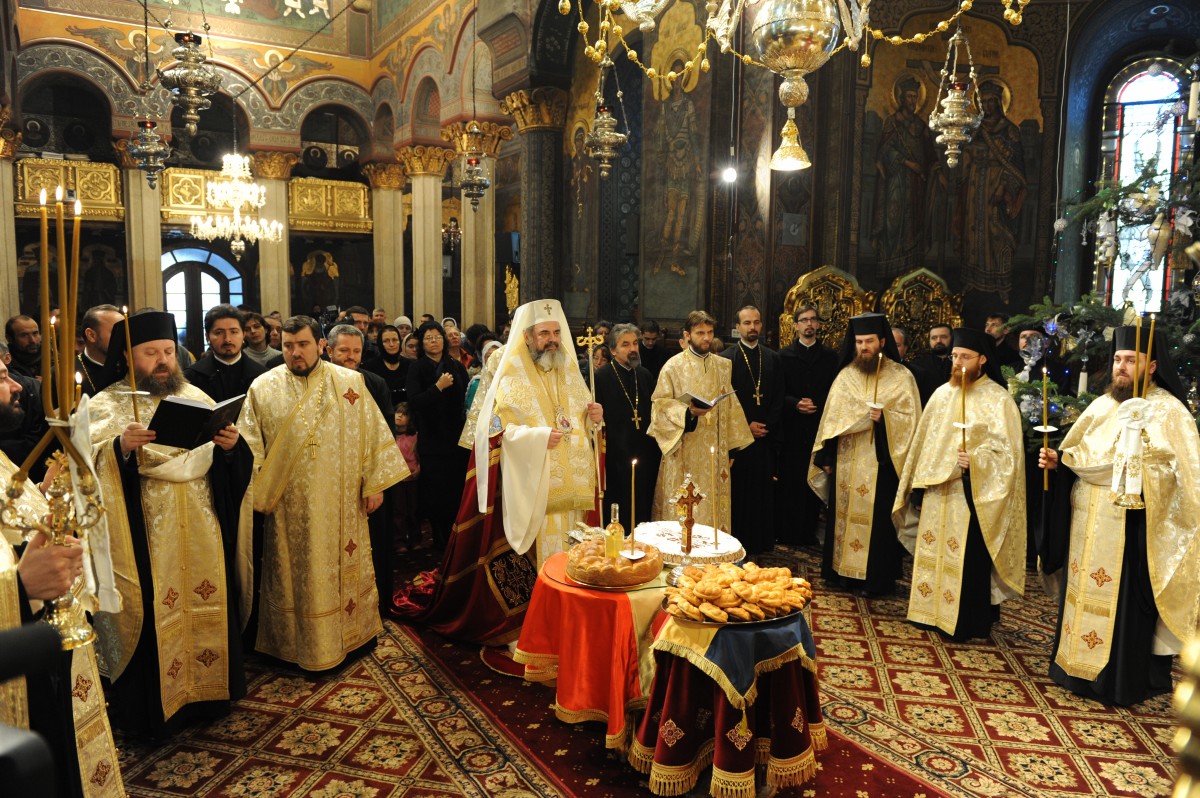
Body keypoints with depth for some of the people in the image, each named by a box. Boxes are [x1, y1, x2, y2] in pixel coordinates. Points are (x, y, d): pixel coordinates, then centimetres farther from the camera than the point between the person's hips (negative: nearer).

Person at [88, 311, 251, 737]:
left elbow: (219, 463, 6)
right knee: (151, 617, 1)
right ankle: (151, 708, 19)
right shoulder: (106, 406, -1)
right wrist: (121, 446, -33)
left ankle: (206, 691, 28)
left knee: (206, 607, 10)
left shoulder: (196, 398, 9)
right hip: (145, 539, -3)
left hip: (200, 535, 4)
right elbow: (92, 465, -14)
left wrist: (229, 445, -16)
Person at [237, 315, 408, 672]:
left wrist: (374, 483, -3)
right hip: (288, 506, 0)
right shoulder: (263, 388, -1)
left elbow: (372, 433, 0)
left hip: (341, 504, 0)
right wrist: (255, 495, -10)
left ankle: (353, 632, 31)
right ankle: (296, 642, 27)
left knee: (345, 568, 12)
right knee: (294, 572, 10)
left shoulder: (351, 383, -1)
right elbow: (251, 448, -1)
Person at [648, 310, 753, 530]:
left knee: (714, 506, 6)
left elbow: (730, 407, 13)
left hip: (715, 453, 4)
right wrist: (688, 411, -22)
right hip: (684, 453, -4)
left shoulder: (724, 366, 10)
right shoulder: (673, 366, -3)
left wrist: (732, 446, 9)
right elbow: (660, 405, -5)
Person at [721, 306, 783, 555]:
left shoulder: (773, 358, 10)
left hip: (767, 435, 3)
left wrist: (767, 425, -4)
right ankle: (739, 542, 10)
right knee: (737, 492, 1)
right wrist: (746, 425, -10)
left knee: (764, 491, 6)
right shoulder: (726, 358, -2)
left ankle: (763, 540, 16)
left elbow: (779, 398, 9)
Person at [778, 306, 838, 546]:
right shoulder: (784, 355, 6)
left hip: (819, 427, 1)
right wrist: (796, 403, -14)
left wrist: (816, 405, -9)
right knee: (790, 481, -1)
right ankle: (787, 531, 7)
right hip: (791, 428, -1)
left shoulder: (830, 356, 10)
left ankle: (809, 530, 12)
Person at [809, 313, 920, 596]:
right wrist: (826, 456, 6)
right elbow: (832, 417, 9)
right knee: (843, 513, 8)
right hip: (846, 462, 4)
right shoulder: (845, 375, 8)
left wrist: (884, 418, -24)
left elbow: (910, 419, -6)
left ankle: (877, 579, 13)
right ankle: (843, 571, 20)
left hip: (879, 463, -4)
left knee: (876, 518, 1)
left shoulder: (901, 377, -2)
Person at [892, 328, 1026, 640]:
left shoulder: (998, 399, -9)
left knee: (966, 559, 1)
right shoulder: (941, 394, 9)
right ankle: (932, 612, 26)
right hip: (937, 494, 6)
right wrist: (919, 486, 12)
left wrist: (976, 460, -30)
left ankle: (966, 622, 14)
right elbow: (924, 442, 13)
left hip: (970, 496, -6)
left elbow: (1007, 450, -13)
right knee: (933, 553, 13)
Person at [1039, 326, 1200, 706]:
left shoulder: (1169, 412, -8)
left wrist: (1141, 473, -29)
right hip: (1087, 520, 6)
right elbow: (1078, 456, 18)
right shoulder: (1102, 405, 11)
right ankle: (1076, 664, 27)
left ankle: (1120, 679, 15)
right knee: (1082, 591, 13)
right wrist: (1056, 460, -1)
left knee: (1122, 601, 1)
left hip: (1130, 526, -6)